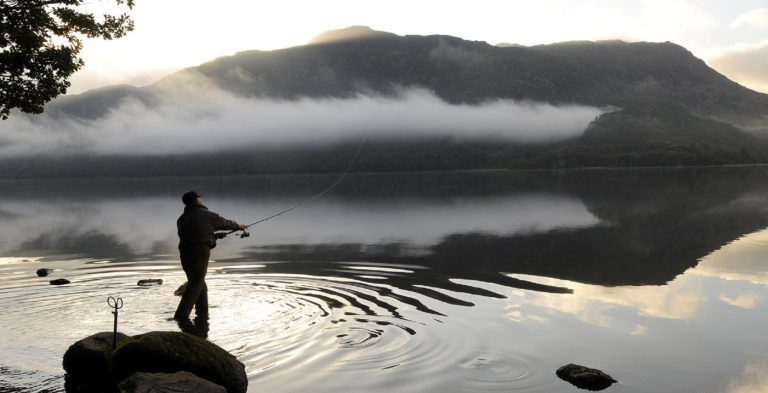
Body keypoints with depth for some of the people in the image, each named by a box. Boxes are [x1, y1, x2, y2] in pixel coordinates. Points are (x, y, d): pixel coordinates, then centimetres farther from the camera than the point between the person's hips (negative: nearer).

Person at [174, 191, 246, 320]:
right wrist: (238, 226, 35)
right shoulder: (207, 215, 2)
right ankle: (180, 317, -15)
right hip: (200, 251, -6)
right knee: (195, 286, -7)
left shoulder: (181, 219, 16)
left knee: (200, 285, 18)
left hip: (185, 252, 6)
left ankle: (203, 315, 22)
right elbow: (225, 223, 15)